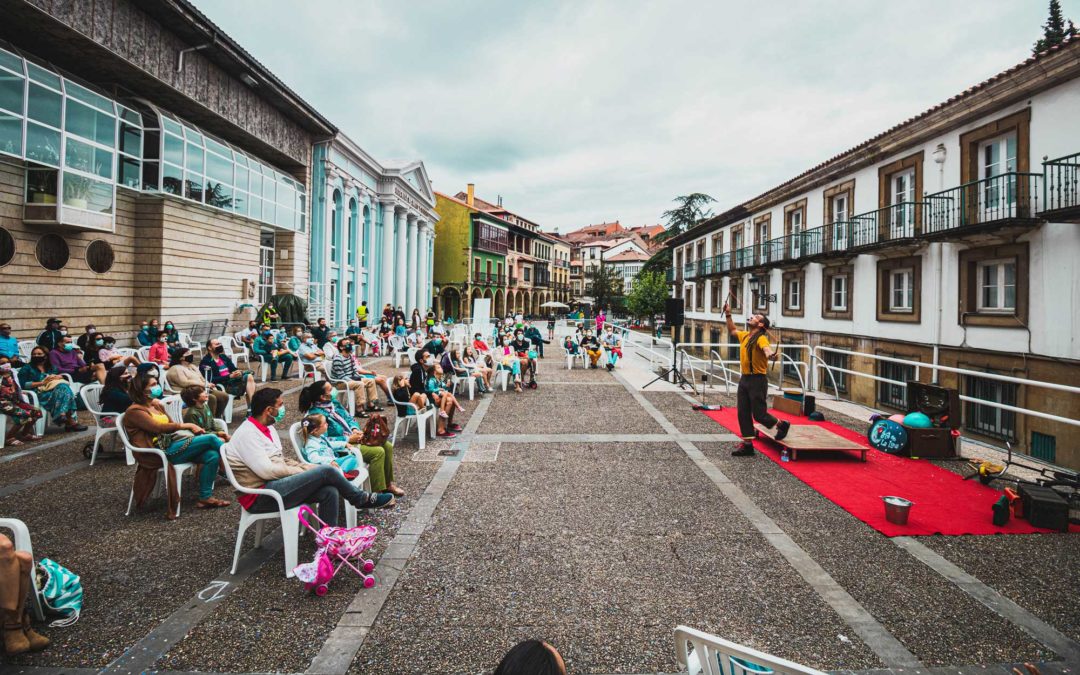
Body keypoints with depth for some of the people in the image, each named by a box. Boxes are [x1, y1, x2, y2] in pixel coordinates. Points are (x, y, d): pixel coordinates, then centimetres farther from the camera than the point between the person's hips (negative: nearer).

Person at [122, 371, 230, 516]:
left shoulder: (156, 405, 21)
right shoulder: (134, 411, -5)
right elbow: (158, 428, -18)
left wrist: (190, 428, -1)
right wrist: (186, 425, -16)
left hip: (173, 444, 8)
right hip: (163, 451, -8)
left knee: (212, 456, -16)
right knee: (210, 438, -20)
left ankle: (205, 497, -10)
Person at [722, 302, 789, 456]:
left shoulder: (761, 338, -16)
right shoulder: (745, 336, 9)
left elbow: (766, 347, -38)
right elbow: (733, 331, 30)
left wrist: (770, 354, -60)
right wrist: (728, 315, 25)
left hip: (757, 380, -8)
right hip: (744, 379, 8)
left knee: (759, 414, 0)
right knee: (743, 413, 8)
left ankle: (781, 425, 29)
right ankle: (748, 445, 17)